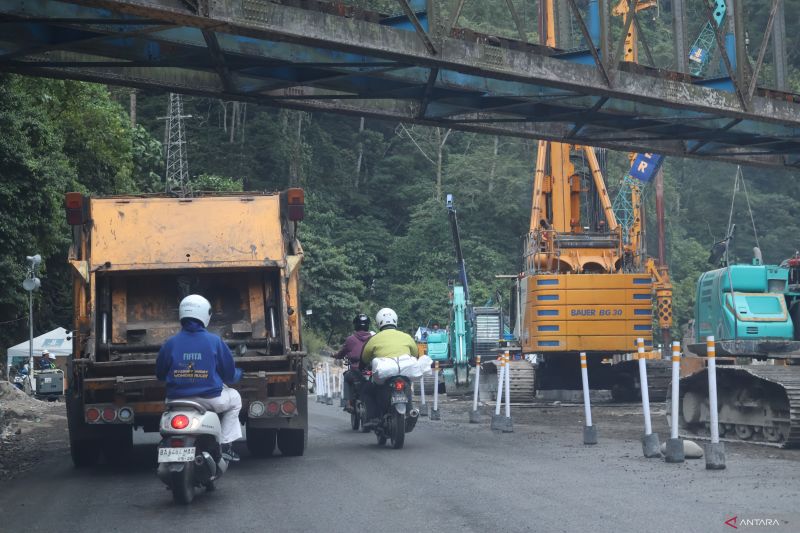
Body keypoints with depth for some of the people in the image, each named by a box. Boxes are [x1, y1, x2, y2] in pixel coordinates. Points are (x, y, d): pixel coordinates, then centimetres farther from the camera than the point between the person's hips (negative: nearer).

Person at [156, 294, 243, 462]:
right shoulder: (215, 341, -5)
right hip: (210, 400, -2)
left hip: (177, 399, 2)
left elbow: (160, 375, 9)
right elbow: (230, 375, 1)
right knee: (234, 397, 28)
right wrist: (238, 374, 27)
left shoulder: (170, 344, -1)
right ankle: (226, 445, 18)